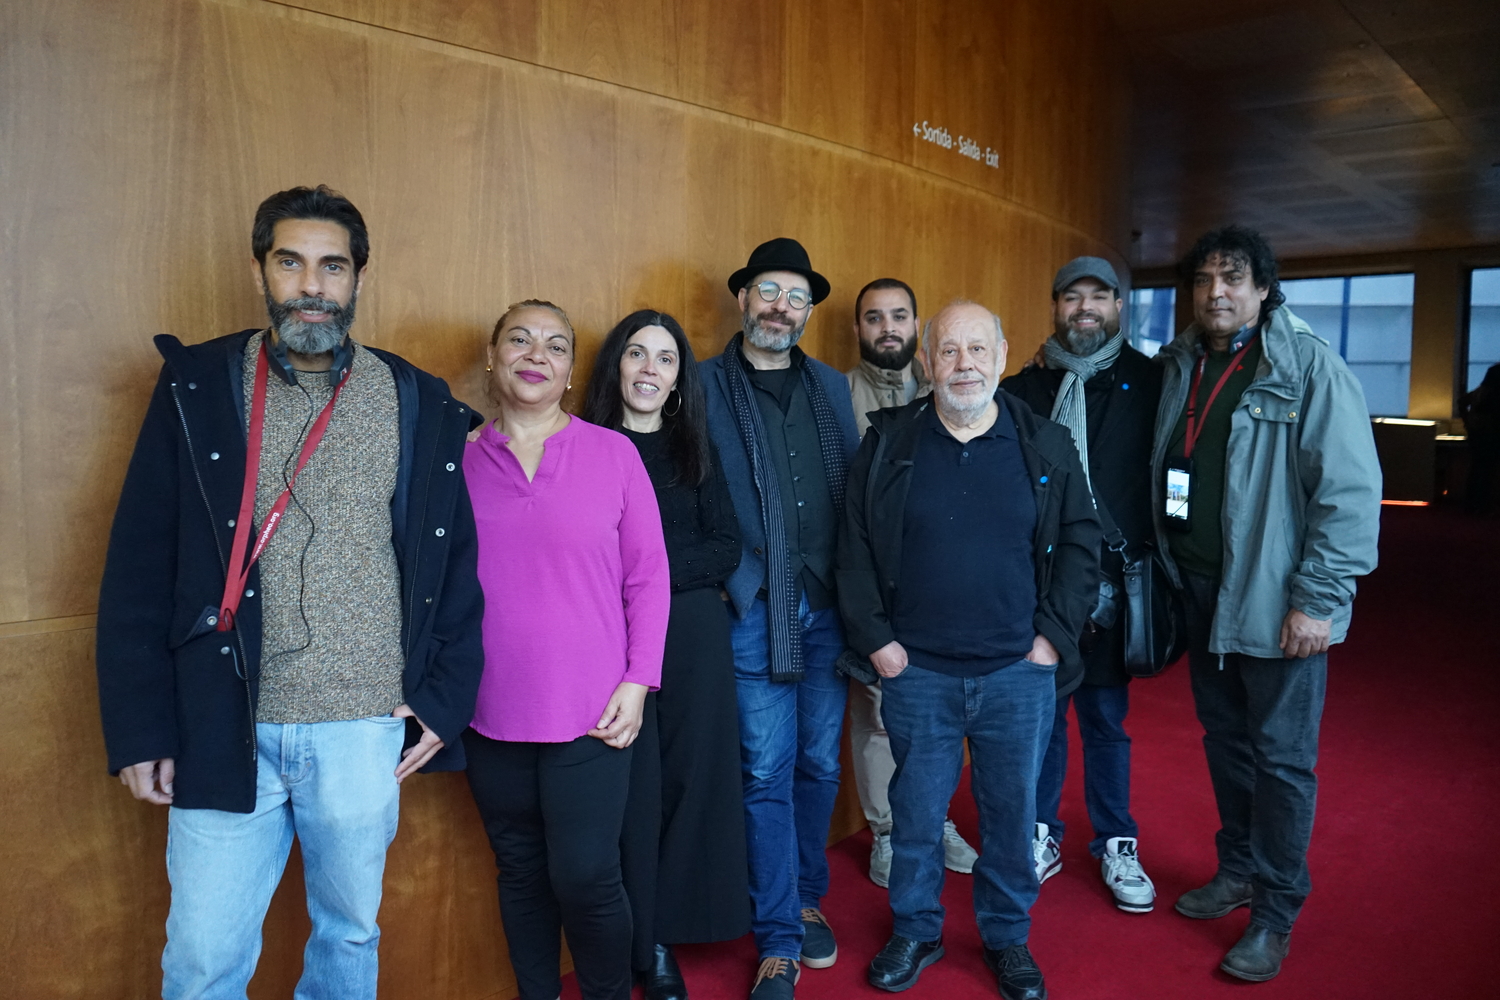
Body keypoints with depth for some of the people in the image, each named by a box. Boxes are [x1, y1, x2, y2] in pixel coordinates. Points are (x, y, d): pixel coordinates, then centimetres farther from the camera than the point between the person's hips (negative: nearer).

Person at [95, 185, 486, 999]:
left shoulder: (417, 405, 1)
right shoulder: (196, 389, 0)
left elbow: (455, 562, 3)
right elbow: (137, 571, 0)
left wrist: (444, 701, -3)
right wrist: (139, 729, -4)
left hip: (367, 730, 1)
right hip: (222, 729, 0)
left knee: (350, 934, 18)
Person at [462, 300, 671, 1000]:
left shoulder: (613, 453, -3)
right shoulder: (459, 461, 2)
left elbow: (648, 576, 0)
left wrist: (637, 682, -6)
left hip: (590, 713, -2)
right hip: (491, 714, 2)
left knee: (585, 879, 1)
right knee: (521, 875, 16)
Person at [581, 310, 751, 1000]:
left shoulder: (696, 450, 9)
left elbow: (727, 549, 3)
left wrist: (655, 568, -10)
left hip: (694, 635, 3)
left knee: (691, 777, 6)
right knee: (632, 787, 3)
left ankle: (674, 926, 24)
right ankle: (644, 944, 20)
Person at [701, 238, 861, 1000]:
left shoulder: (833, 388, 12)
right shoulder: (706, 386, -1)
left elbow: (855, 491, 11)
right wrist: (731, 582, -12)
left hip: (828, 607, 4)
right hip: (754, 609, -4)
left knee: (819, 764, 14)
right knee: (767, 773, 2)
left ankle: (806, 900, 35)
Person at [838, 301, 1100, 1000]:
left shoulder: (1047, 446, 1)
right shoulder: (888, 444, -1)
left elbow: (1082, 542, 5)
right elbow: (854, 549, 1)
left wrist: (1054, 635, -2)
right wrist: (874, 638, -4)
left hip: (1019, 673, 1)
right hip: (917, 673, 0)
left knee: (1013, 812, 13)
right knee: (916, 813, 12)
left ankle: (1008, 937, 35)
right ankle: (915, 932, 34)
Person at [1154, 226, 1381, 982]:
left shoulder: (1308, 366, -11)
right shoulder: (1181, 366, 7)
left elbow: (1351, 492, -15)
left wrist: (1318, 600, -17)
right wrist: (1169, 575, 8)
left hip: (1276, 602, -6)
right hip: (1201, 591, 6)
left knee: (1281, 757, 5)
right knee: (1224, 739, 18)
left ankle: (1274, 913, 21)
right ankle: (1236, 870, 36)